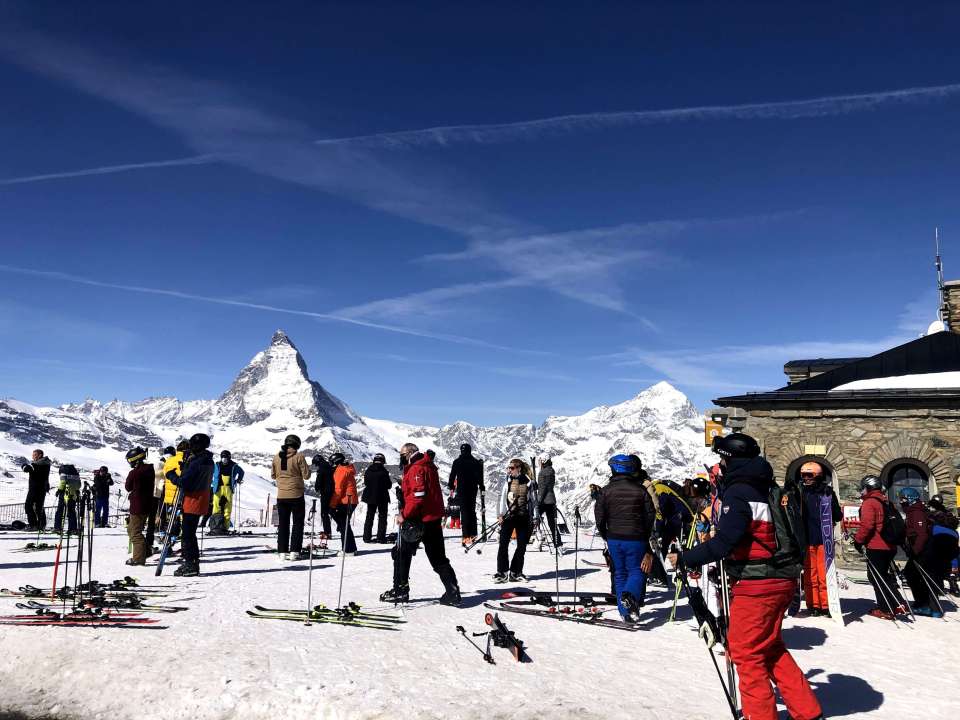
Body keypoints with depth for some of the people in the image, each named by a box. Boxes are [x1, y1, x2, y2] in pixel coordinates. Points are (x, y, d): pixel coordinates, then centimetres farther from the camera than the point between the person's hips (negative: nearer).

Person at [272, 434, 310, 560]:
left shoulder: (276, 457, 2)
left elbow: (273, 475, 12)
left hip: (281, 496, 4)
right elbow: (306, 475, -10)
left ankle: (282, 551, 11)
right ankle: (294, 551, 2)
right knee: (298, 523, 7)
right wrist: (307, 468, 9)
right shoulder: (299, 456, -12)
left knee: (283, 523, 13)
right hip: (296, 495, -4)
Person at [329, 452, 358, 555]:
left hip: (345, 502, -10)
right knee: (344, 526, 16)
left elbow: (338, 489, -17)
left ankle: (348, 550, -1)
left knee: (344, 526, -3)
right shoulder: (347, 470, 18)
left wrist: (332, 505, -14)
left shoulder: (341, 470, -12)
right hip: (351, 502, 10)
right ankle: (351, 549, 20)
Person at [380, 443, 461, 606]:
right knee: (438, 558, 10)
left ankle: (400, 590, 15)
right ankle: (453, 592, 6)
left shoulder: (417, 469, -15)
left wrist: (404, 515, -18)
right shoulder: (428, 466, 16)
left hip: (419, 521, -9)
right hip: (434, 519, 9)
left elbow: (418, 496, -24)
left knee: (401, 553, 7)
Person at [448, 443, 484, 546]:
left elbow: (452, 476, -2)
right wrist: (481, 487, 15)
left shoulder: (457, 462, -5)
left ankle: (466, 536, -12)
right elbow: (480, 476, 5)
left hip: (461, 490, -3)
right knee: (472, 510, 14)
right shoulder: (476, 462, 2)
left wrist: (450, 486, 12)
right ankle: (473, 534, 17)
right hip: (473, 489, 3)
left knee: (464, 511, -5)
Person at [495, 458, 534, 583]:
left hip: (523, 517, 1)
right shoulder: (507, 481, 2)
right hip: (508, 516, 0)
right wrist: (500, 514, -4)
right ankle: (502, 572, 1)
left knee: (522, 545, 5)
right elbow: (503, 498, 2)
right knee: (503, 544, -5)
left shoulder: (527, 481, 1)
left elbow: (532, 499, 7)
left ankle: (515, 572, 16)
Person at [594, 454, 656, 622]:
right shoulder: (641, 490, -4)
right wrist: (646, 536, 15)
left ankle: (626, 612, 14)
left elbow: (599, 517, -3)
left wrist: (605, 536, 12)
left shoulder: (606, 491, -3)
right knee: (636, 570, 10)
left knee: (620, 573, 13)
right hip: (636, 539, -1)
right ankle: (630, 595, -20)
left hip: (614, 539, 1)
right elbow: (651, 515, 2)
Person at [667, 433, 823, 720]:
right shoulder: (766, 488, 11)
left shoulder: (737, 493, -17)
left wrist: (684, 559, -16)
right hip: (781, 580, 9)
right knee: (771, 648, 21)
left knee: (746, 652, 5)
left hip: (755, 586, -9)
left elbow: (724, 542, -23)